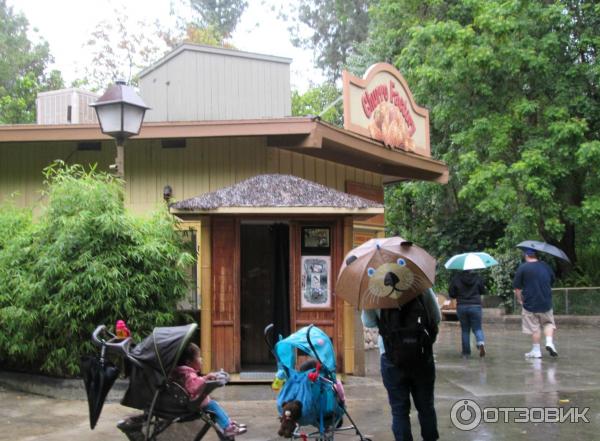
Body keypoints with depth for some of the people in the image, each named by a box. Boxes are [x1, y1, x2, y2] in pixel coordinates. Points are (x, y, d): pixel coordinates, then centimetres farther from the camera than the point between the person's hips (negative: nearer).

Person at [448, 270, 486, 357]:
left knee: (465, 330, 10)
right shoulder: (477, 277, -2)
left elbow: (451, 293, -2)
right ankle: (481, 343, -22)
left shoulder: (456, 278, -5)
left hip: (461, 307, 0)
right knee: (477, 328, 8)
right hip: (475, 306, 0)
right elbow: (483, 291, 6)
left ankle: (466, 353, 11)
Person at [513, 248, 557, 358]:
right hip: (546, 302, 3)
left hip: (530, 303, -3)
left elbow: (517, 287, -9)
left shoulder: (522, 268, -9)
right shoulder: (546, 266, 5)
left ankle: (536, 351, 9)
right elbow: (552, 281, 17)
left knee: (535, 328, 5)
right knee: (548, 323, 19)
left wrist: (519, 299, 5)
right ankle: (549, 342, 0)